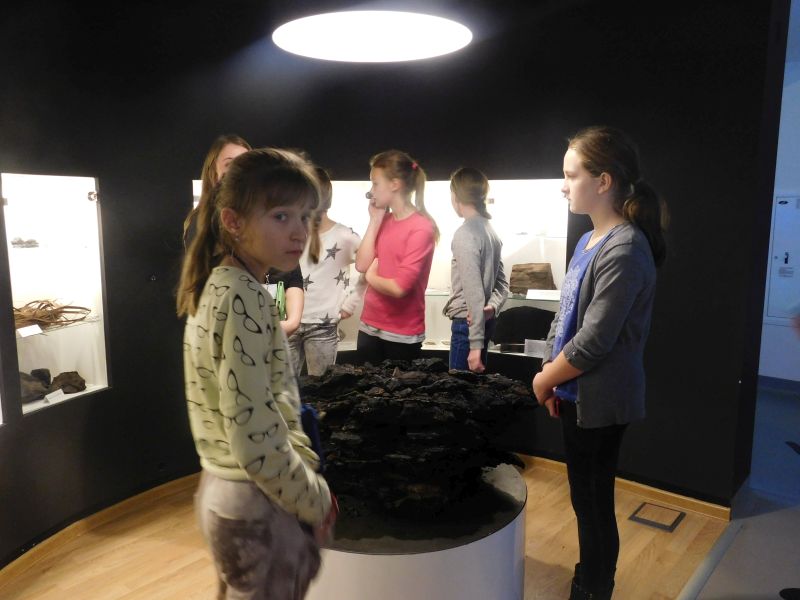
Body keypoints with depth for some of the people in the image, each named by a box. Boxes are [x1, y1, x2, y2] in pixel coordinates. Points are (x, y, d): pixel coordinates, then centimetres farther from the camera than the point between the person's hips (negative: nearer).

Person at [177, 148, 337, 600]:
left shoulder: (220, 286, 5)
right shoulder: (244, 297, -23)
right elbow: (252, 439, -26)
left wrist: (309, 472, 11)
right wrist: (315, 500, -13)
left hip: (224, 491, 9)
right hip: (260, 502, -9)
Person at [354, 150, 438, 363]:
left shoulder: (421, 228, -16)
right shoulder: (384, 221, 7)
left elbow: (399, 287, -22)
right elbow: (361, 265, -3)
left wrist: (371, 276, -3)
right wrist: (375, 220, -3)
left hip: (402, 335, -7)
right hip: (369, 327, 7)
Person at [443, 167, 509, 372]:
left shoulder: (465, 234, -17)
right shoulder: (490, 231, 10)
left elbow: (474, 292, -21)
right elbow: (502, 283, 12)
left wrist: (476, 344, -21)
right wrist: (493, 306, -6)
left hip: (468, 323, -9)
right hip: (484, 321, 9)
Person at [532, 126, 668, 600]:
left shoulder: (625, 249, -21)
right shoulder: (590, 241, 8)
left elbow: (593, 342, -23)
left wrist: (544, 380, -9)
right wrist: (555, 379, 7)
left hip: (600, 402, -8)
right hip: (579, 396, 8)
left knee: (594, 503, 8)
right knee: (586, 499, 21)